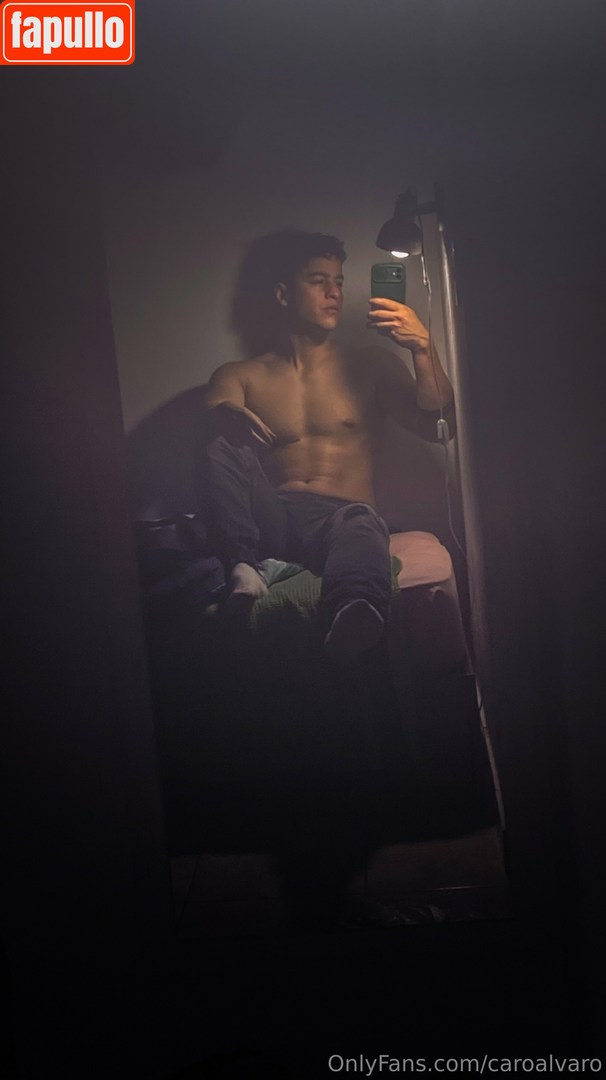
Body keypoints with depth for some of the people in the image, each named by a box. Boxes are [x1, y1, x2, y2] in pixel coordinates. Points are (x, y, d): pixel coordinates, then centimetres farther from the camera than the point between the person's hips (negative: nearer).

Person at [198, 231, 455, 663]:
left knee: (360, 524, -39)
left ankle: (352, 625, -68)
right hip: (269, 520, 1)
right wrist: (227, 420, -25)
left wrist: (423, 347, -7)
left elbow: (437, 427, 7)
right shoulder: (238, 376, 19)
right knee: (222, 445, -27)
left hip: (339, 517, -1)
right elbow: (207, 429, -1)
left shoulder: (371, 365, 20)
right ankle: (244, 571, -42)